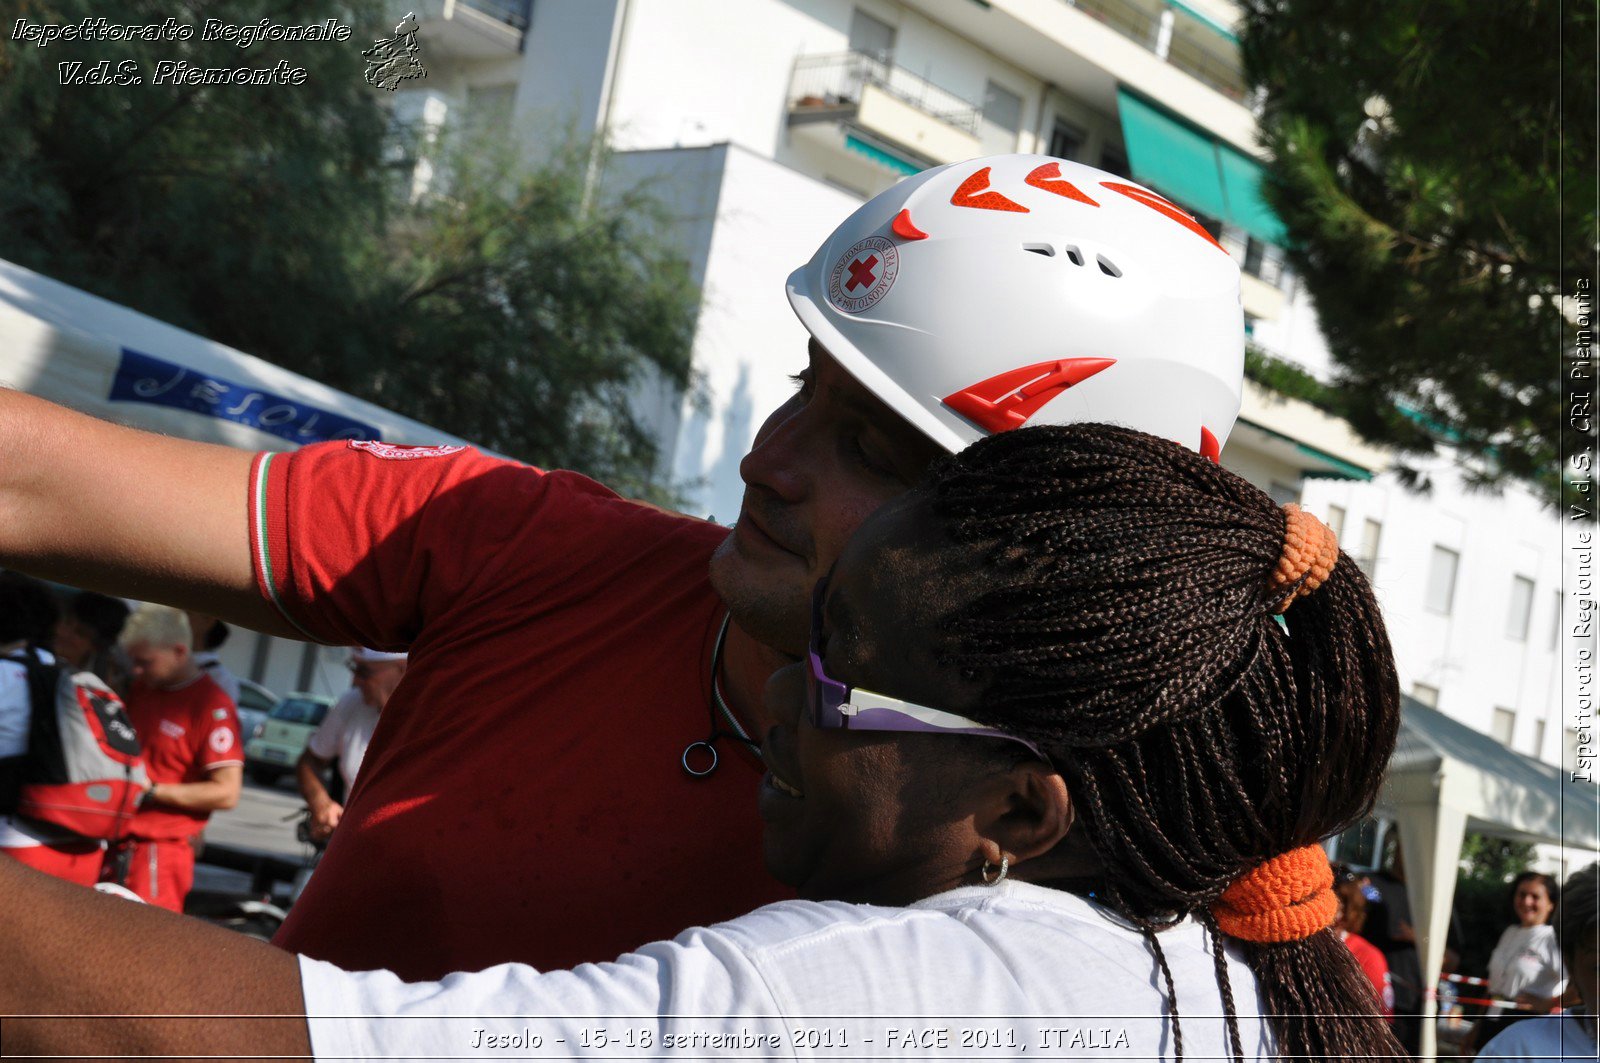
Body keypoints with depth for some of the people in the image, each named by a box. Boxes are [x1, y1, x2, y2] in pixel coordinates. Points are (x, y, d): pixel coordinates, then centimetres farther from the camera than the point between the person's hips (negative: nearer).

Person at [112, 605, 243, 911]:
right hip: (114, 844, 8)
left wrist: (151, 792, -16)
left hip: (161, 851, -8)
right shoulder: (141, 688, 12)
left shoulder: (213, 707, -13)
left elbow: (227, 793, -16)